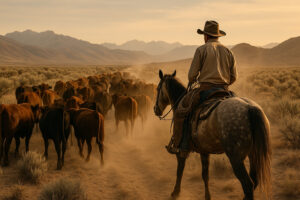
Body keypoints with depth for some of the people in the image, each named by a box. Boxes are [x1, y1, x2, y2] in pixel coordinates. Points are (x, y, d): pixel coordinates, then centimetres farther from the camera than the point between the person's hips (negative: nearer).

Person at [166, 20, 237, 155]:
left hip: (205, 89, -5)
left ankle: (177, 144, 3)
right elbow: (233, 77, 11)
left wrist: (192, 81, 17)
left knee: (180, 109, 7)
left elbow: (192, 74, -5)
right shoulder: (228, 51, 12)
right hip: (224, 91, 6)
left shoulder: (201, 50, -3)